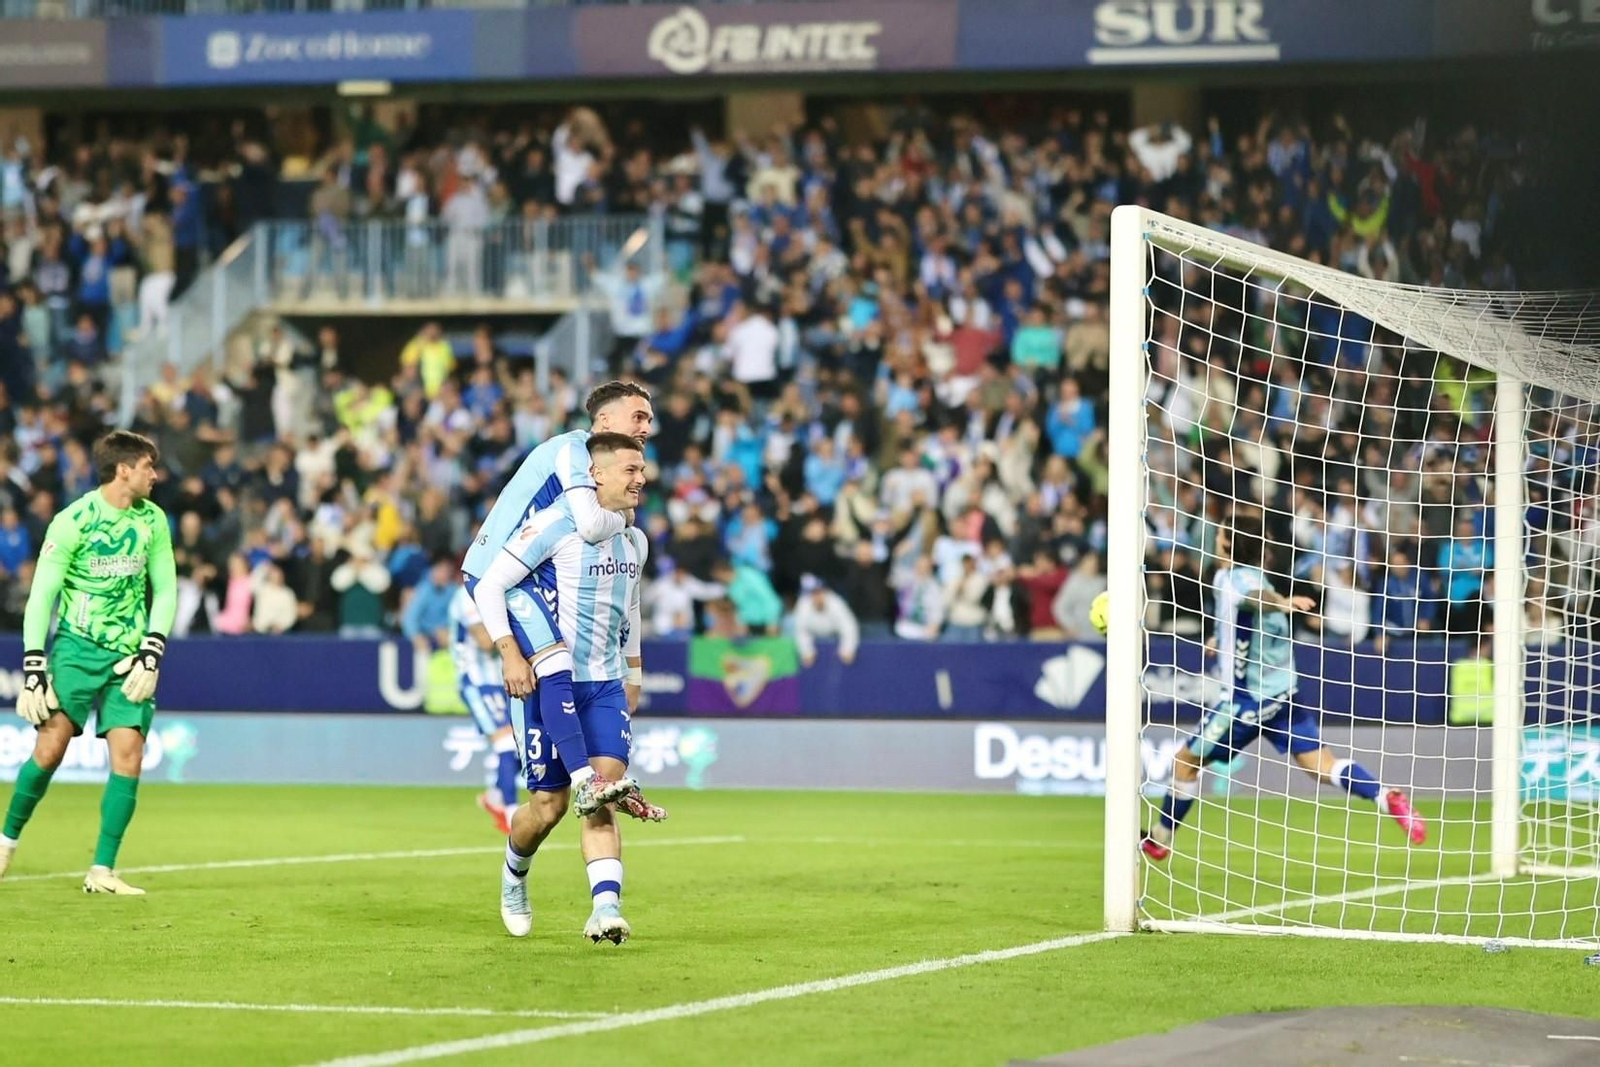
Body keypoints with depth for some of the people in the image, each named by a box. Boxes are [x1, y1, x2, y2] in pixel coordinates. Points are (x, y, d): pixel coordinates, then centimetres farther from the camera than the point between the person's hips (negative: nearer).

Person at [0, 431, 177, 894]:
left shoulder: (153, 520, 5)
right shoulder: (73, 521, -9)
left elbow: (165, 589, 11)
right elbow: (41, 594, -7)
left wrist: (151, 652, -1)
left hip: (128, 654, 4)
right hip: (77, 646, -4)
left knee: (128, 753, -9)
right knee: (51, 745, -13)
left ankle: (102, 871, -5)